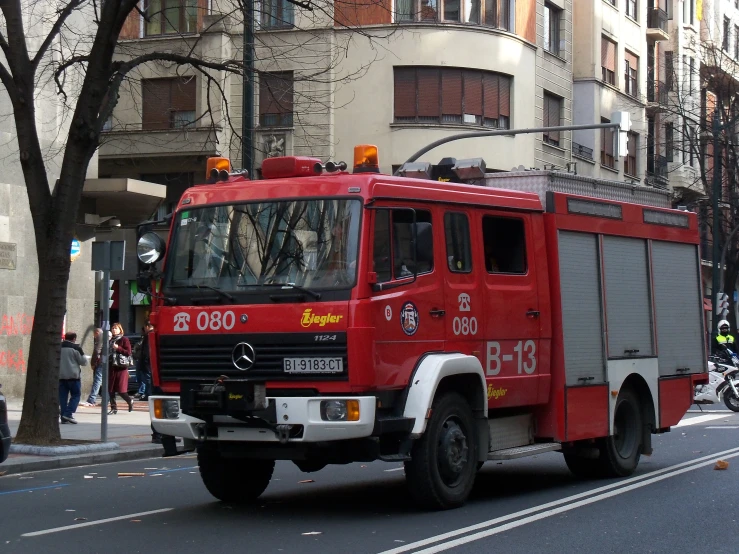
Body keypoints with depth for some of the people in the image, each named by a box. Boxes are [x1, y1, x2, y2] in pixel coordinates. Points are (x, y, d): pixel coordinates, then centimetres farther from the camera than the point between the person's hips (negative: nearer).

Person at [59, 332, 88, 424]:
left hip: (60, 375, 5)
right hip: (73, 375, -5)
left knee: (62, 396, 7)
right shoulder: (76, 348, -8)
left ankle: (64, 418, 5)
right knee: (76, 395, 4)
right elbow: (84, 361, -4)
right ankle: (69, 413, -11)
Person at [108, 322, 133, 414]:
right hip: (111, 367, 6)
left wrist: (118, 348, -16)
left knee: (121, 390, -7)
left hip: (121, 368, -6)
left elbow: (128, 352, -10)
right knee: (111, 389, 3)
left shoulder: (124, 340, -2)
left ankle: (130, 402, 19)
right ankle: (113, 408, 12)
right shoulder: (110, 340, 14)